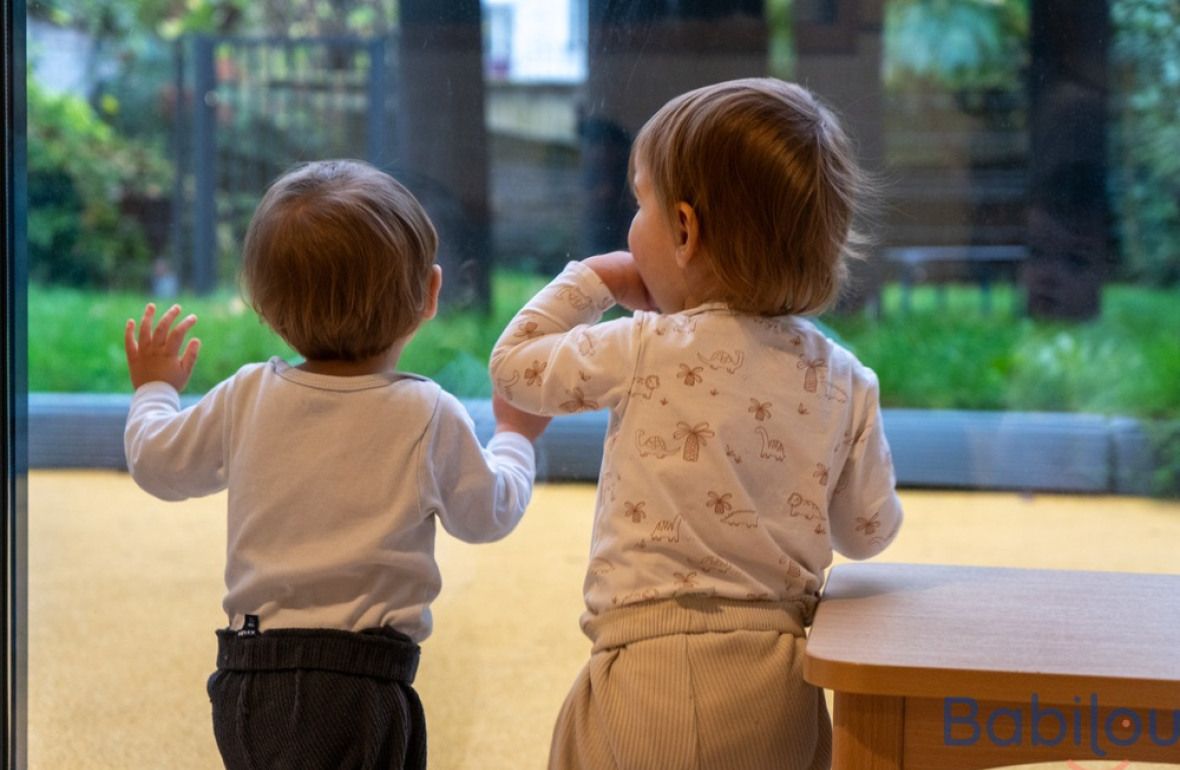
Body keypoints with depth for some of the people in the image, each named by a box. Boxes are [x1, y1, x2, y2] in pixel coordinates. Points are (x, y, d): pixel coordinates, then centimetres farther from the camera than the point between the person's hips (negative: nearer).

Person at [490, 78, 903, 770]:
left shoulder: (645, 352, -9)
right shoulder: (843, 382, 1)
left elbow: (513, 366, 7)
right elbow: (869, 532, 10)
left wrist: (589, 282, 18)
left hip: (650, 676, -4)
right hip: (780, 686, 4)